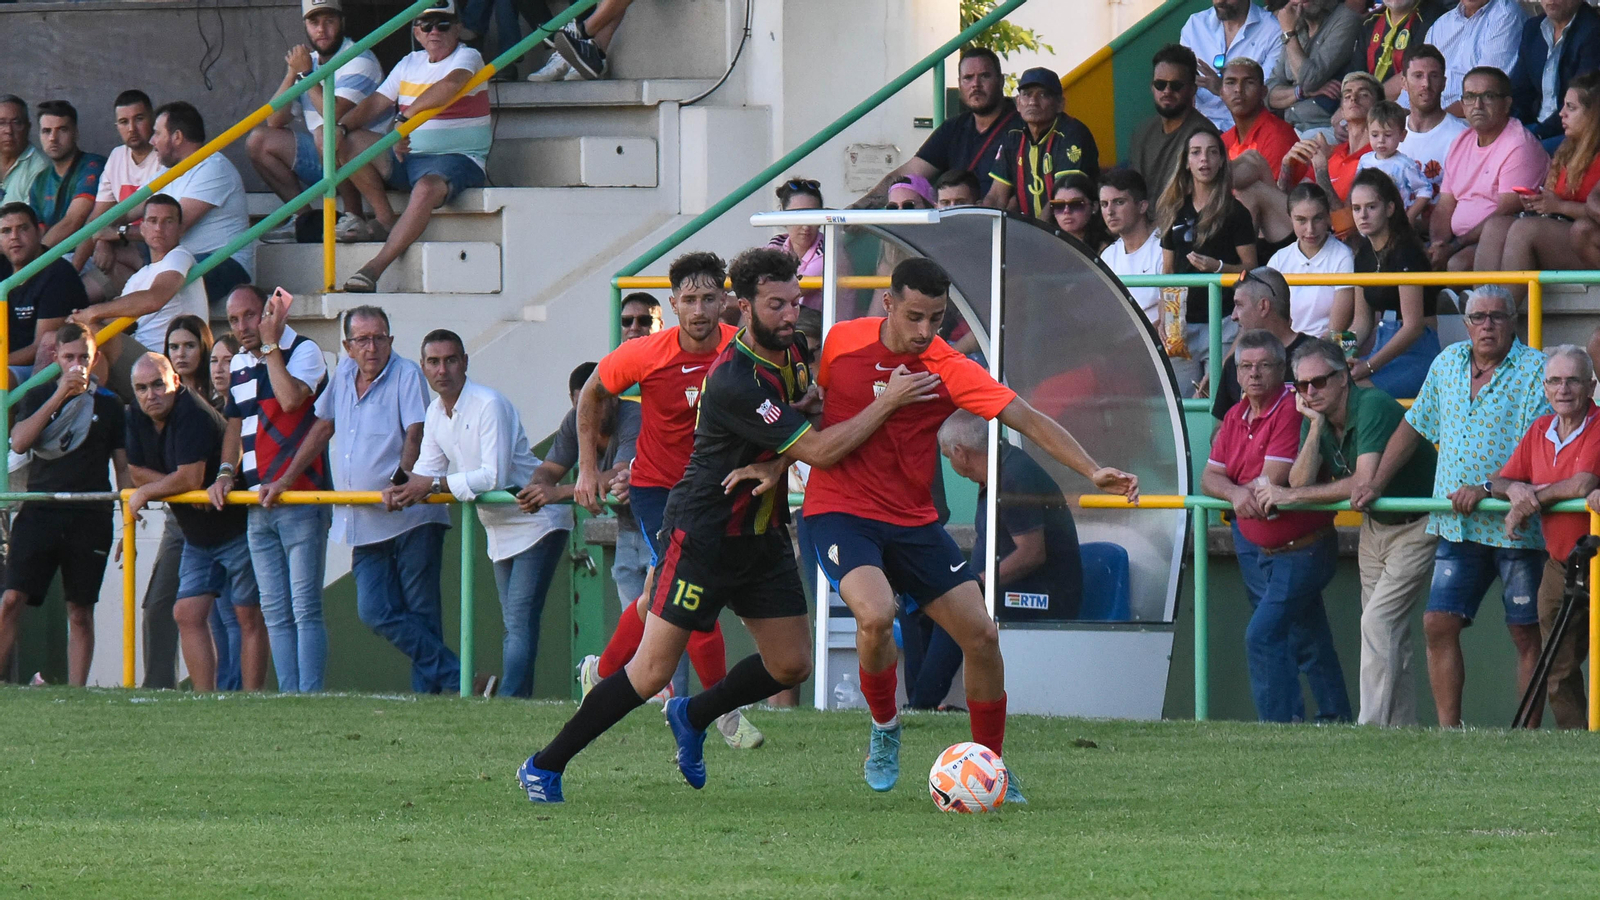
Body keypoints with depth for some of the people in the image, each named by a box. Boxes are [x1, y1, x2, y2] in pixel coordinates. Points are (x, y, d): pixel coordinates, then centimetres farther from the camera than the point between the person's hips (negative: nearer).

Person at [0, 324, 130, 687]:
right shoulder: (38, 397, 11)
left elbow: (123, 469, 13)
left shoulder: (108, 405, 11)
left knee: (81, 612, 1)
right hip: (40, 512, 0)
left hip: (90, 518, 0)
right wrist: (60, 395, -10)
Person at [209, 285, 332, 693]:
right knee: (275, 613, 6)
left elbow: (291, 399, -21)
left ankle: (310, 699, -13)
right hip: (257, 505, 8)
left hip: (300, 499, -8)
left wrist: (271, 343, -13)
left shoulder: (303, 350, -3)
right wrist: (226, 473, 9)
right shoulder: (239, 364, 18)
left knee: (304, 609, -11)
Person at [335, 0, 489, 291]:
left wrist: (405, 116, -31)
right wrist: (340, 127, -6)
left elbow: (451, 84, -28)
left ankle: (374, 268, -42)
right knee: (350, 142, -8)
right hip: (405, 157, 7)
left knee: (427, 188, -39)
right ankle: (386, 220, -6)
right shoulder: (409, 64, 16)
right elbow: (375, 103, 12)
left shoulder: (467, 58, -5)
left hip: (455, 159, -7)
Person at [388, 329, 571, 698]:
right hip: (499, 529, 9)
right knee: (513, 626, 10)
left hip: (536, 522, -9)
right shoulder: (436, 412, 5)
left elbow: (495, 476, -28)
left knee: (520, 622, -17)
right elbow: (427, 471, 4)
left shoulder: (488, 405, -22)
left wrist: (434, 485, -26)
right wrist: (402, 490, -18)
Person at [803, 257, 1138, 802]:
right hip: (840, 512, -2)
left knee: (981, 635, -4)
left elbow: (1027, 420, -18)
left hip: (913, 521, 2)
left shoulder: (950, 370, -10)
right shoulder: (841, 342, -7)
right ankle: (884, 727, -1)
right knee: (876, 616, -29)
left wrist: (1092, 471, -30)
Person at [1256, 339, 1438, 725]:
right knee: (1391, 635, 8)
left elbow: (1365, 483, -33)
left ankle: (1370, 728, -21)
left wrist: (1290, 495, -27)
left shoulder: (1374, 407, -26)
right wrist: (1316, 426, -20)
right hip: (1375, 526, 8)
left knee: (1378, 622, -18)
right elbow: (1301, 483, -11)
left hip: (1416, 526, -8)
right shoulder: (1315, 420, -2)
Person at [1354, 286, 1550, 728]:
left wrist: (1487, 488, -21)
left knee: (1526, 635, -1)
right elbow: (1414, 427, 22)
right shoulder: (1448, 363, 13)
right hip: (1456, 526, 6)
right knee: (1438, 625, -2)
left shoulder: (1536, 370, -6)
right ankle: (1449, 733, 1)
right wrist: (1375, 484, 15)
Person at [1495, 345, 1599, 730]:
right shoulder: (1540, 431, 11)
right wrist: (1514, 490, -11)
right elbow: (1500, 481, 14)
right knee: (1558, 673, 8)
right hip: (1560, 566, 7)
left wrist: (1533, 495, -9)